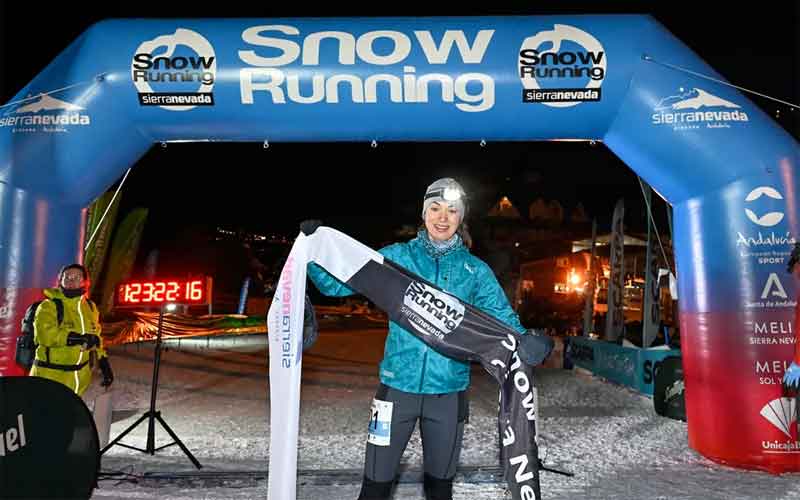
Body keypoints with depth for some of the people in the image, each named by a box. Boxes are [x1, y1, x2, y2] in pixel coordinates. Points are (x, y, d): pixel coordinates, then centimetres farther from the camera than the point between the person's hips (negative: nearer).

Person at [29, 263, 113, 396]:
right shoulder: (49, 306, -10)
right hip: (50, 375, -6)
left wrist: (104, 363, 13)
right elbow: (44, 334, -26)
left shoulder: (90, 307, 10)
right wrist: (79, 338, -32)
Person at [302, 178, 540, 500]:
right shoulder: (396, 257, 0)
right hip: (398, 385, -1)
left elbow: (503, 318, 0)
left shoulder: (475, 269, 3)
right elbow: (336, 283, 1)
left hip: (448, 390, 1)